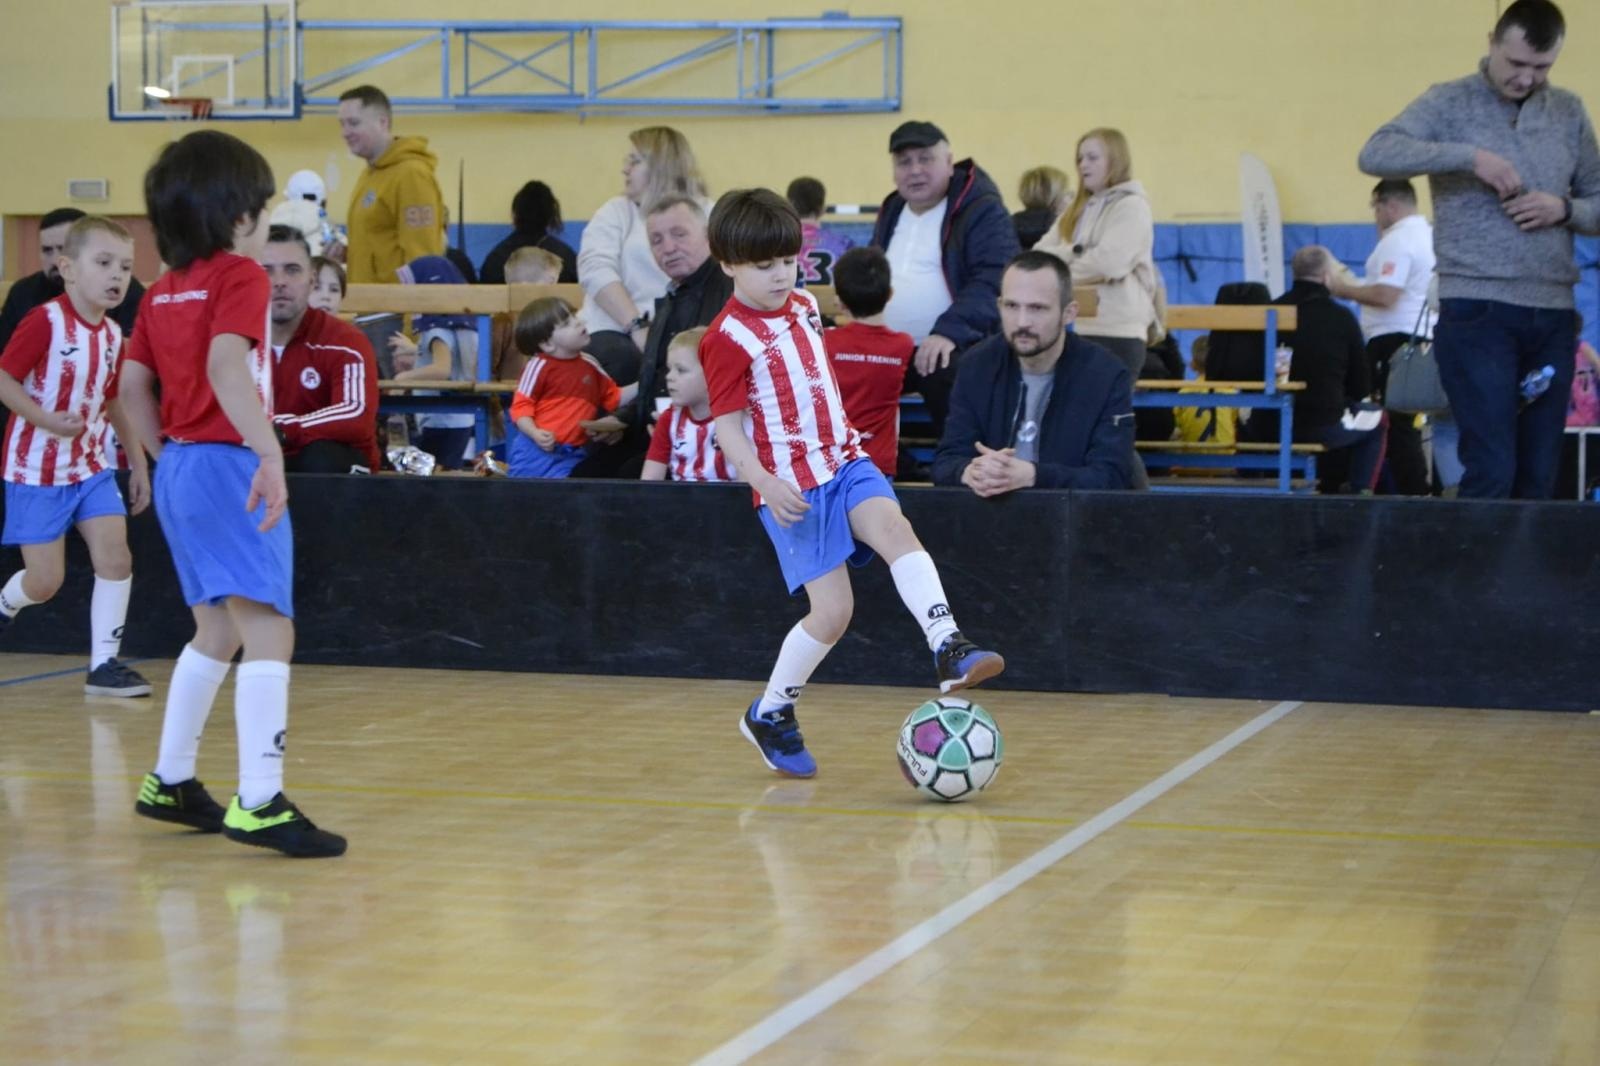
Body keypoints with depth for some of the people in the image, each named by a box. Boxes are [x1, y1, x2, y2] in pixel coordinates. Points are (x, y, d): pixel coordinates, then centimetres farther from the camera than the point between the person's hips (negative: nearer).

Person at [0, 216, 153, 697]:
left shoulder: (113, 334, 3)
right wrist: (46, 419, -29)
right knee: (46, 580, -1)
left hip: (92, 465, 6)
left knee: (116, 557, -9)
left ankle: (104, 663, 0)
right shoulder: (46, 321, -17)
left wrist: (138, 462, 17)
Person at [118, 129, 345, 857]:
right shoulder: (240, 277, -10)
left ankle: (171, 782, 29)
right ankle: (259, 804, -21)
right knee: (269, 632, -12)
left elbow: (132, 386, 15)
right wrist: (269, 452, -34)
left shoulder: (163, 292, 13)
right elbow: (226, 366, -26)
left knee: (217, 633, 22)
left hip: (179, 470, 9)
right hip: (229, 467, -9)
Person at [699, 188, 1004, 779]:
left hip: (844, 461, 6)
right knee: (833, 609, -7)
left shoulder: (805, 306, 11)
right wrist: (765, 484, -26)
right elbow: (727, 425, -13)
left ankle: (951, 651, -36)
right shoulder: (727, 339, -11)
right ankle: (770, 714, 14)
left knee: (895, 528, -25)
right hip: (792, 487, -6)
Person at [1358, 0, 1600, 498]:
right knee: (1492, 470, -10)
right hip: (1477, 311, -4)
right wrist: (1469, 155, -20)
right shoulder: (1450, 102, 1)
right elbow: (1375, 155, -13)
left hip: (1552, 314, 4)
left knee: (1540, 476, 5)